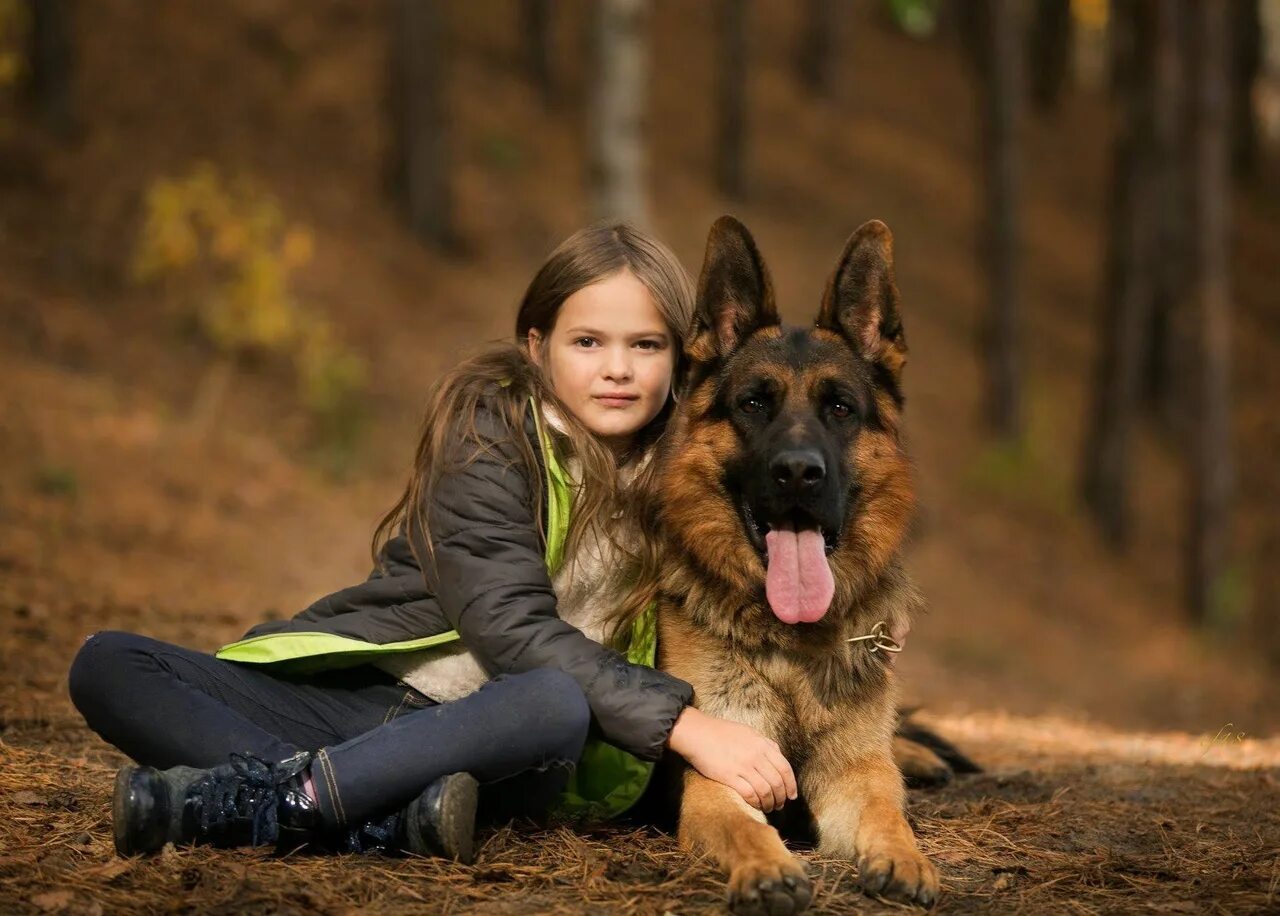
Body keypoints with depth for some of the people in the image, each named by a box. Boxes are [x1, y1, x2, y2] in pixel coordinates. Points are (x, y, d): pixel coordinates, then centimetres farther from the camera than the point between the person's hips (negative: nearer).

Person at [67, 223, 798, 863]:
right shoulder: (492, 430, -6)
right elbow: (511, 627, -18)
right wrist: (684, 724, -27)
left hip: (499, 740, 1)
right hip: (359, 692, 0)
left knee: (560, 704, -36)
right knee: (108, 664, -21)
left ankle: (256, 799, -35)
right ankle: (382, 819, -42)